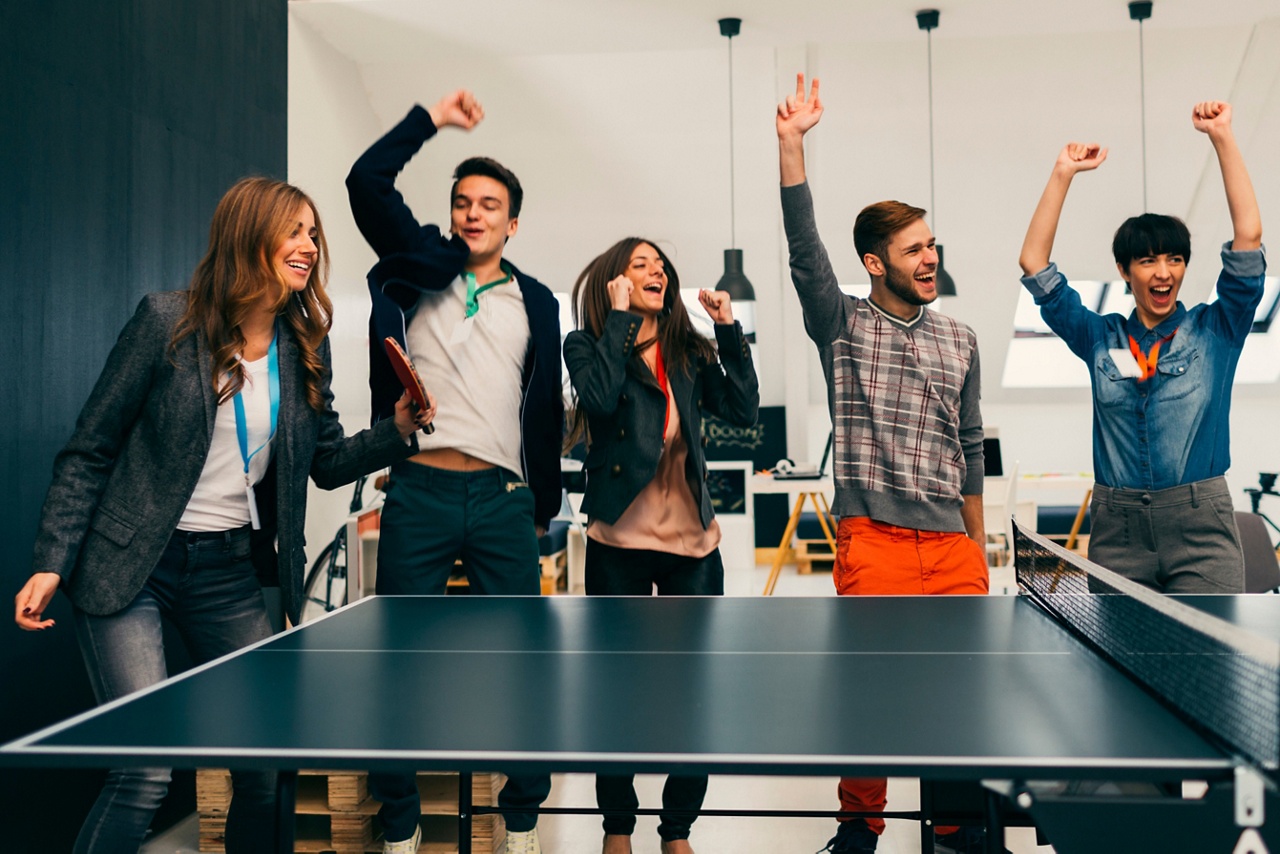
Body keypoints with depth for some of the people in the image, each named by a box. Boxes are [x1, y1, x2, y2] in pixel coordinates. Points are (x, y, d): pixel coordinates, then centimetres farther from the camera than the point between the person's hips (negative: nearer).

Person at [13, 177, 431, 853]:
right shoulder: (168, 321, -8)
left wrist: (397, 432, -7)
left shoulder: (306, 346, 4)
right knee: (146, 772, -10)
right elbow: (89, 451, -4)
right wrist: (52, 564, -10)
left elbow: (327, 462, 10)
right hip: (130, 568, -4)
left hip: (230, 573, 5)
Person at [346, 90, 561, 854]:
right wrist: (433, 118, 2)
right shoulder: (421, 269, 9)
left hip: (504, 501, 1)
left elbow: (547, 409, 13)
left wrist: (543, 505, 12)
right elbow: (368, 182, -2)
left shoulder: (536, 302, 12)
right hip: (418, 492, 0)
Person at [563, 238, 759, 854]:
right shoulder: (586, 344, 1)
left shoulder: (690, 351, 10)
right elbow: (600, 397, -19)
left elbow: (743, 410, 0)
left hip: (693, 541, 3)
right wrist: (620, 317, -12)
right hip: (619, 542, -3)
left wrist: (728, 330, -3)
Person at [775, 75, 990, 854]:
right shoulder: (844, 326, 3)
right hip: (874, 539, -3)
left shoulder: (960, 339, 13)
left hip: (953, 545, 4)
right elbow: (805, 249, -12)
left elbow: (970, 447, 17)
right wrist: (792, 143, -22)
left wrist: (979, 545, 17)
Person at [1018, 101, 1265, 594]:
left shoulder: (1214, 331, 7)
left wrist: (1223, 137, -3)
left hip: (1201, 528, -1)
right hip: (1118, 529, 1)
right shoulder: (1101, 340, 9)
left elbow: (1248, 237, -2)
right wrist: (1064, 173, 5)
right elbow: (1034, 262, 7)